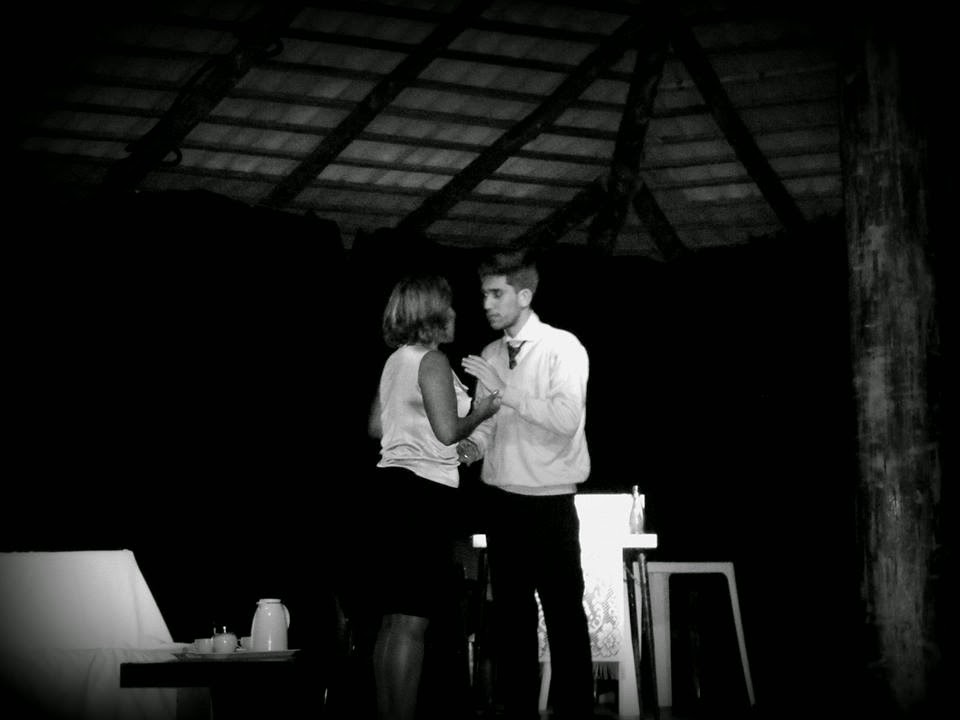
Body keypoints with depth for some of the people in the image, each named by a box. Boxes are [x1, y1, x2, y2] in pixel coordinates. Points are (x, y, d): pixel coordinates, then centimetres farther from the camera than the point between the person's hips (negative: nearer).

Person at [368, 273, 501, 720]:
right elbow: (448, 431, -17)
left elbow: (376, 426, 21)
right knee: (412, 623, -8)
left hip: (393, 482, 9)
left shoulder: (395, 361, 15)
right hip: (425, 487, -9)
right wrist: (481, 412, 0)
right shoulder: (432, 361, -11)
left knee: (393, 620, 12)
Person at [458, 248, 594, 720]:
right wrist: (473, 444, -6)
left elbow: (567, 419, -20)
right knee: (511, 613, 11)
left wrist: (504, 391, -21)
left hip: (549, 503, -5)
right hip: (501, 500, 6)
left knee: (564, 614, 0)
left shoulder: (563, 347, -8)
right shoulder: (490, 356, 10)